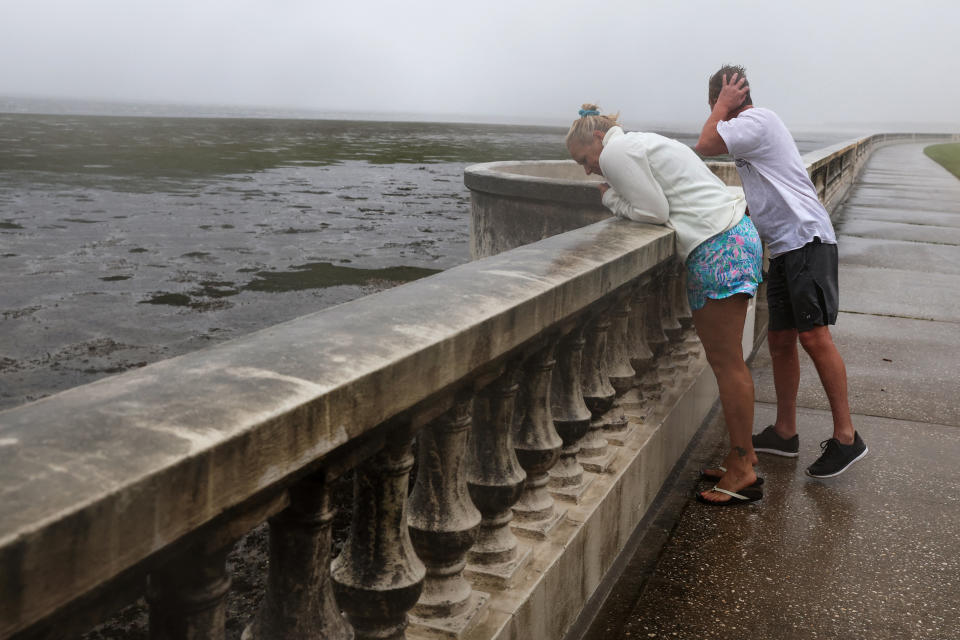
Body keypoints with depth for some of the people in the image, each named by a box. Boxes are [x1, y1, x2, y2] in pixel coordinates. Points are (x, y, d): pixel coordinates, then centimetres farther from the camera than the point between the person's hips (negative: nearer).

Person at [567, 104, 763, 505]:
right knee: (722, 358, 14)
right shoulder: (640, 144, 24)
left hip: (719, 247, -10)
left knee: (727, 361, -4)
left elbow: (655, 212, -10)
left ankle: (742, 472, 4)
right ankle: (743, 454, 22)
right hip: (734, 232, 10)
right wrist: (618, 199, 12)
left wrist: (611, 199, 4)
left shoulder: (615, 152, -6)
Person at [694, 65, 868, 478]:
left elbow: (704, 146, -14)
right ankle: (785, 433, 18)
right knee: (780, 340, 10)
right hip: (784, 248, 10)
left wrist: (722, 106, -1)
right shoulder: (753, 130, 22)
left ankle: (846, 437, -7)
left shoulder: (757, 120, -8)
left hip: (807, 239, -10)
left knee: (813, 335, -13)